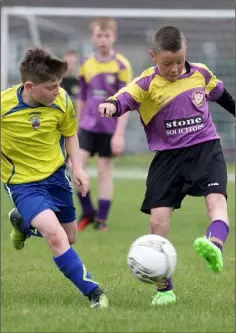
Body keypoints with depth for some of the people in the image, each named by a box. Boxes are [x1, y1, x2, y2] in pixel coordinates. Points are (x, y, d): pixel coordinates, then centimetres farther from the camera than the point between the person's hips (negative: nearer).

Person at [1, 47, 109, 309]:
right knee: (54, 234, -25)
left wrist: (77, 168, -4)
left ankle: (22, 223, 47)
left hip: (56, 175, 5)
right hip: (24, 182, -5)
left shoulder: (62, 101, -13)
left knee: (68, 237, 18)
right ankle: (93, 292, -16)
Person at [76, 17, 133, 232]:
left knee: (105, 172, 1)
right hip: (88, 126, 3)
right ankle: (88, 212, 7)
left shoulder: (121, 66, -7)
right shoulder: (86, 65, 5)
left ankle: (102, 219, 11)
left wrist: (119, 134, -14)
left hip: (109, 128, -3)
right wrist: (77, 129, 17)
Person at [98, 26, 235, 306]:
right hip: (168, 156, -1)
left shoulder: (201, 74, 3)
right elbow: (126, 97, -28)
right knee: (158, 219, -5)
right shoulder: (147, 83, -9)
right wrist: (112, 105, -50)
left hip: (205, 149, 1)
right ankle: (164, 288, 6)